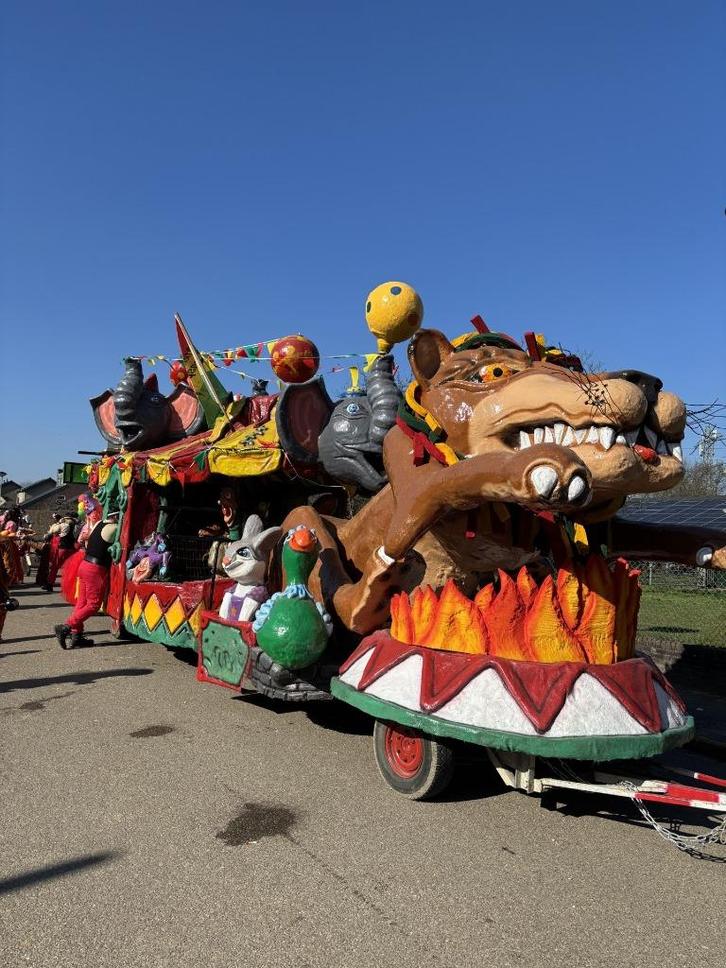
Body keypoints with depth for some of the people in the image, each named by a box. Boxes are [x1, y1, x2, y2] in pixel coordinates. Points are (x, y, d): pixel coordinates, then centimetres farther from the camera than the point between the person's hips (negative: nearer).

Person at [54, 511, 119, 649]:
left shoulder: (99, 524, 10)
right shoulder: (114, 528, -14)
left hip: (85, 564, 9)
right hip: (96, 570, -9)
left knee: (82, 602, 12)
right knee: (93, 604, -1)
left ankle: (76, 635, 15)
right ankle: (66, 627, -8)